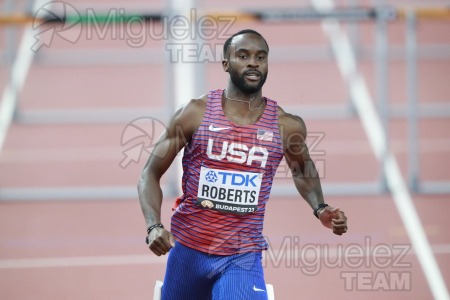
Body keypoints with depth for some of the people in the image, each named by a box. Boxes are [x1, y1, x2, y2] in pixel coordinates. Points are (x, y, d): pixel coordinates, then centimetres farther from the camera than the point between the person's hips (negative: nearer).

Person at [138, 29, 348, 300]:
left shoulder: (286, 126, -1)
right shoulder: (196, 113, -5)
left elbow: (303, 172, 21)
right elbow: (151, 174, -1)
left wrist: (320, 208, 2)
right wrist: (154, 226, -17)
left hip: (243, 259, -1)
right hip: (188, 250, 1)